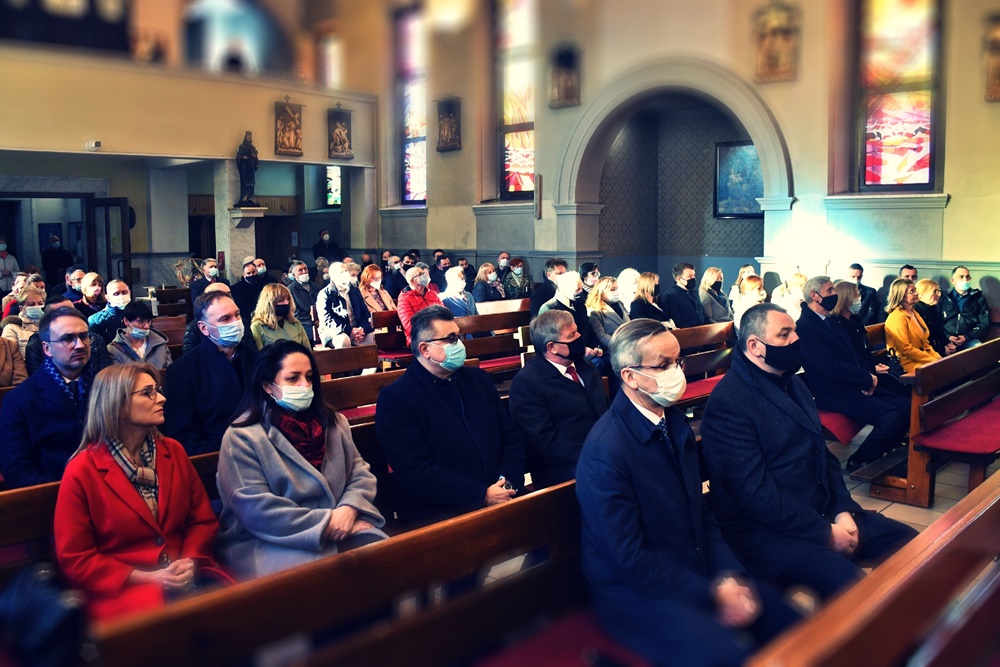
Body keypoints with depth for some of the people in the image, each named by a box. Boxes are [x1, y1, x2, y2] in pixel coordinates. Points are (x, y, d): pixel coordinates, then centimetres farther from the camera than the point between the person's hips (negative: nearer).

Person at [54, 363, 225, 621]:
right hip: (120, 590, -5)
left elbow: (203, 519, 12)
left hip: (186, 579, 5)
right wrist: (147, 578, -12)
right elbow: (75, 560, -3)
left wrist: (189, 562, -8)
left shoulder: (174, 451, 9)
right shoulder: (82, 471, -4)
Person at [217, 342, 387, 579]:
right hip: (269, 542, -6)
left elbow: (361, 473, 9)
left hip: (339, 530, 6)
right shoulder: (242, 437, -7)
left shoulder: (334, 423, 13)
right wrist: (326, 522, -17)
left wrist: (349, 508, -14)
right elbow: (255, 508, -15)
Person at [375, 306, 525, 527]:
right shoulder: (395, 399, -5)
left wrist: (509, 482, -5)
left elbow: (511, 436, 13)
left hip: (501, 500, 5)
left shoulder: (478, 379, 13)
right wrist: (483, 495, -15)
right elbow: (416, 474, -13)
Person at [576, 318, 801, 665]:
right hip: (637, 592, -7)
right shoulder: (606, 450, -23)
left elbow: (700, 510, 9)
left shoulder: (674, 420, 2)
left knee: (791, 623, -2)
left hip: (697, 569, 8)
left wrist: (729, 575, -6)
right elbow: (630, 561, -20)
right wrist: (713, 594, -17)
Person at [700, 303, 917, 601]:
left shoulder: (791, 382, 11)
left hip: (825, 513, 9)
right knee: (852, 586, -28)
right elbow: (756, 494, -22)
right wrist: (825, 533, -16)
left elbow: (822, 451, 15)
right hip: (768, 532, -9)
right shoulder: (728, 404, -19)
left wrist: (843, 510, -1)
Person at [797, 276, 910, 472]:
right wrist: (868, 379, -12)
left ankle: (884, 453, 11)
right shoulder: (805, 327, -14)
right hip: (833, 394, -9)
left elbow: (853, 355, 19)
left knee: (906, 406, -6)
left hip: (854, 387, 9)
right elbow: (830, 367, -20)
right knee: (892, 417, -23)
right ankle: (859, 462, -4)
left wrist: (869, 376, -1)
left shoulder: (831, 320, 17)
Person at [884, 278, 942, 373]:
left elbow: (925, 343, 21)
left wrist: (937, 357, 3)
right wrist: (933, 360, -15)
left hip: (923, 358, 9)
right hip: (908, 363, -9)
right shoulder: (897, 317, -12)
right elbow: (906, 349, -17)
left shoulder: (914, 314, 18)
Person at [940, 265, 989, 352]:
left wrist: (967, 337, -6)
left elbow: (984, 324, 9)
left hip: (970, 340, 1)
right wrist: (947, 337, -9)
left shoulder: (979, 298, 16)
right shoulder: (944, 298, 15)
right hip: (947, 340, -1)